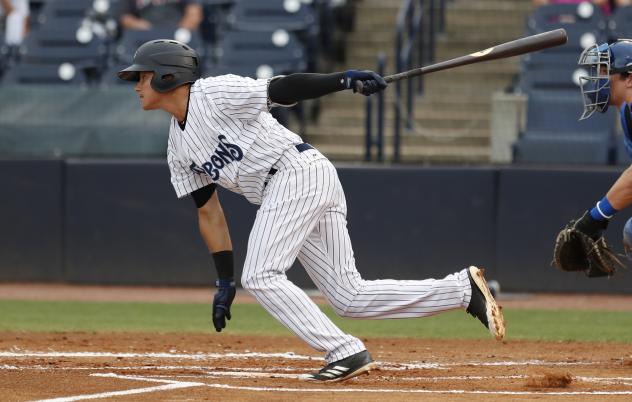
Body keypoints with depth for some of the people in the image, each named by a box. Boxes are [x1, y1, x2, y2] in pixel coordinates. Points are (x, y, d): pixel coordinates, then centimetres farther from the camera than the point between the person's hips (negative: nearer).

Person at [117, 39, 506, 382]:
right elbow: (209, 212, 18)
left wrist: (344, 79, -27)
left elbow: (282, 88, -15)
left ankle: (346, 352, -17)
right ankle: (463, 288, 3)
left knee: (261, 276, -15)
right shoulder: (179, 147, 17)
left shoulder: (215, 94, -7)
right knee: (350, 298, 1)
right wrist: (225, 281, 14)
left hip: (298, 171, -9)